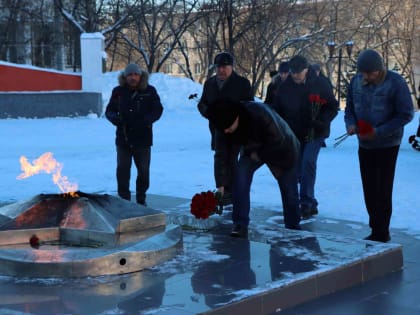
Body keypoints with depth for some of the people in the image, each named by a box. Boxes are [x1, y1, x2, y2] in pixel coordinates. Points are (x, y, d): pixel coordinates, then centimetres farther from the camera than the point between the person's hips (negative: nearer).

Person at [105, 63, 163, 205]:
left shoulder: (149, 91, 1)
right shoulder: (118, 91, 4)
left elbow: (157, 109, 1)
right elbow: (109, 110, 9)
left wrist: (146, 120, -19)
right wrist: (115, 118, -15)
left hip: (143, 138, -1)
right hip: (123, 138, 1)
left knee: (143, 170, 7)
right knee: (123, 169, 2)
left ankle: (141, 198, 22)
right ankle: (124, 199, 11)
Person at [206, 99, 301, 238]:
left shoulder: (260, 114, -41)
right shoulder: (223, 127, -24)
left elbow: (278, 141, -30)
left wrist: (259, 154, -20)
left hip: (282, 148, -3)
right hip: (253, 151, 4)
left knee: (289, 190, 2)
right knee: (240, 175, -22)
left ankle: (293, 228, 26)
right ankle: (240, 224, -17)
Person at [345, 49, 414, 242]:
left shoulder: (395, 83, -14)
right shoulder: (356, 81, 1)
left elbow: (406, 114, -13)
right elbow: (349, 108, 13)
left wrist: (379, 132, -20)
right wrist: (351, 124, -9)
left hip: (387, 145, -5)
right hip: (365, 144, 5)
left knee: (382, 190, -3)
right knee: (369, 188, 10)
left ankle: (381, 233, 7)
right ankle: (377, 229, 22)